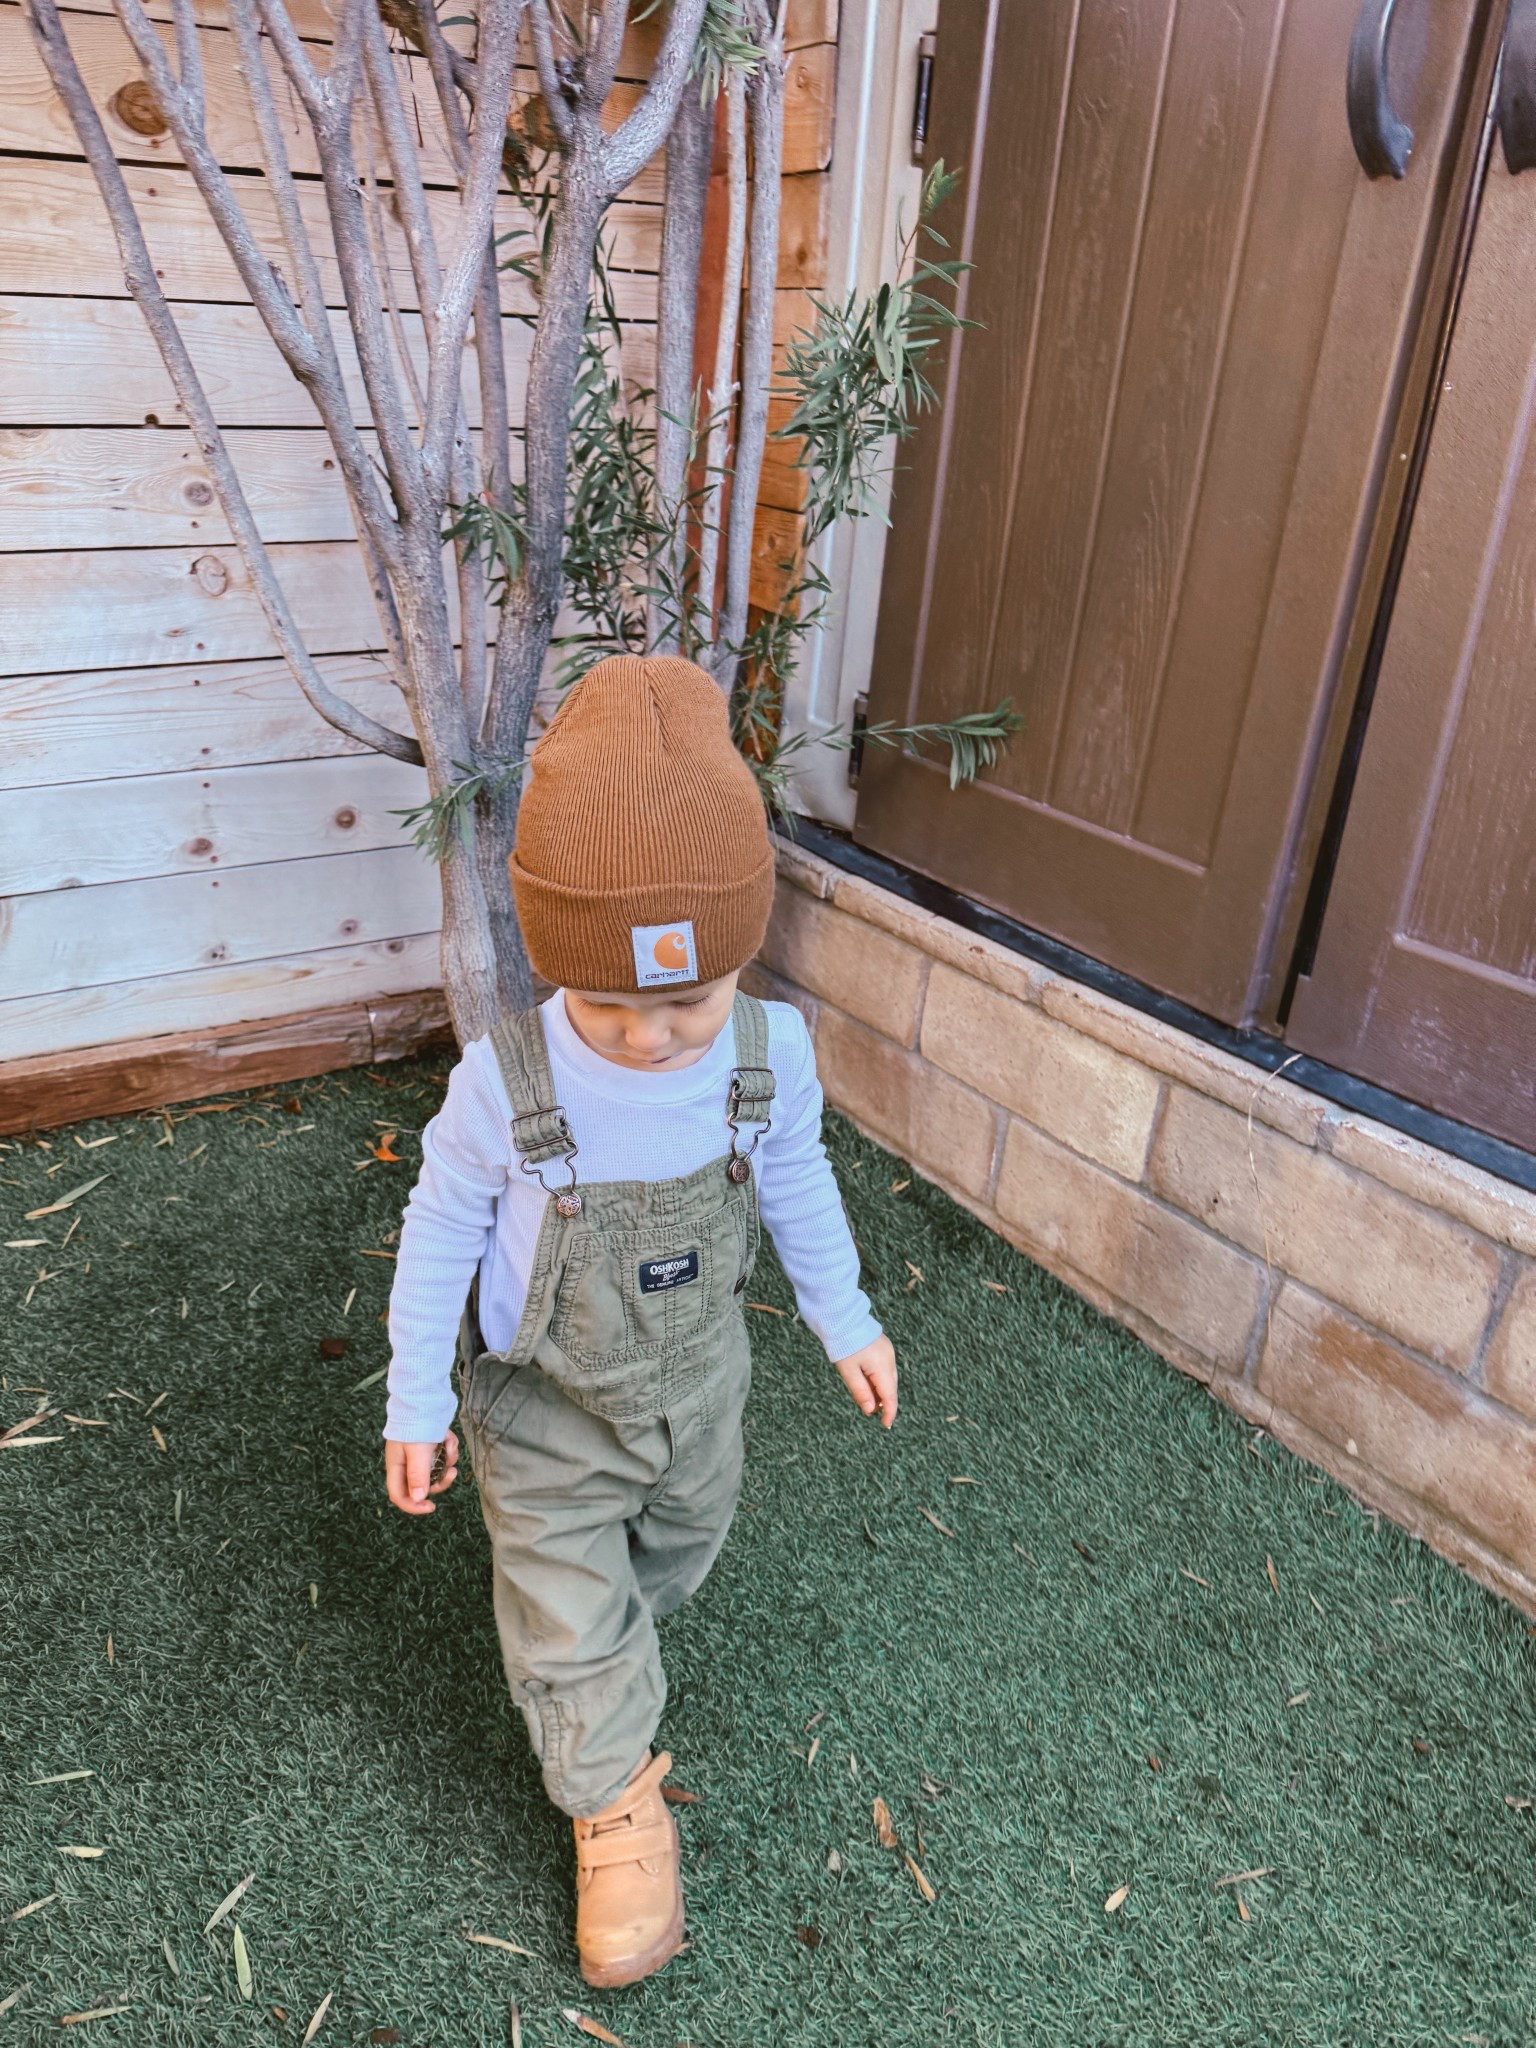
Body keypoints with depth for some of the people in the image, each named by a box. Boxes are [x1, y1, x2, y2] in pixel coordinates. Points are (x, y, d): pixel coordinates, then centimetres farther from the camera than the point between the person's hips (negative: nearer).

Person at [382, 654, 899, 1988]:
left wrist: (846, 1325, 8)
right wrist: (416, 1401, -5)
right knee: (569, 1624, 10)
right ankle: (618, 1803, 37)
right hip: (548, 1413, -3)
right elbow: (442, 1235, -13)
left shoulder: (772, 1056, -23)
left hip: (698, 1383, 4)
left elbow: (799, 1190, -3)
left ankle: (611, 1623, 63)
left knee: (679, 1546, 29)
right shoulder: (502, 1086, -31)